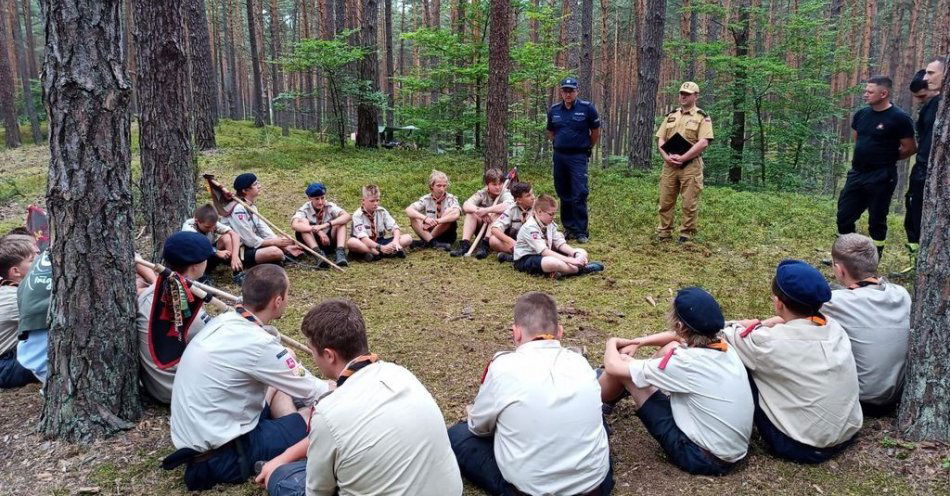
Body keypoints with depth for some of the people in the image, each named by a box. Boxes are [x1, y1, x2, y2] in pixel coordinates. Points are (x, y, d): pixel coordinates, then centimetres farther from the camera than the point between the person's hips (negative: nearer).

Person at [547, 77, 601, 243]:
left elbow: (595, 131, 6)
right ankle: (569, 228, 20)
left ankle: (581, 231, -4)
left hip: (578, 157, -4)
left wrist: (587, 147, 11)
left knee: (579, 195, -10)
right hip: (559, 156, 5)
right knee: (564, 195, 9)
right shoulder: (554, 110, 7)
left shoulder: (586, 108, -4)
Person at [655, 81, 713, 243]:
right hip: (669, 165, 5)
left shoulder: (702, 117, -1)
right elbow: (660, 139, 11)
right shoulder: (671, 116, 15)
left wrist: (682, 158, -17)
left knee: (690, 203, 0)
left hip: (690, 165, -5)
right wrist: (666, 156, -8)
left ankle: (687, 234, 9)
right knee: (665, 201, 7)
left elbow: (703, 143, -13)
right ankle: (664, 233, 16)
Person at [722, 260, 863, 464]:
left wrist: (753, 327, 7)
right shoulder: (835, 329, -6)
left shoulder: (770, 343, -23)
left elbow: (721, 335, -8)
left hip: (804, 448, -7)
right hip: (849, 435, 7)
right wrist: (762, 326, 1)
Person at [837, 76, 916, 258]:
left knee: (877, 221, 5)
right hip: (856, 173, 6)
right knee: (844, 216, 9)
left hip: (881, 178, -6)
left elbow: (910, 148, -7)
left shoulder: (899, 118, -12)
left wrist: (886, 159, 4)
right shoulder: (862, 114, 6)